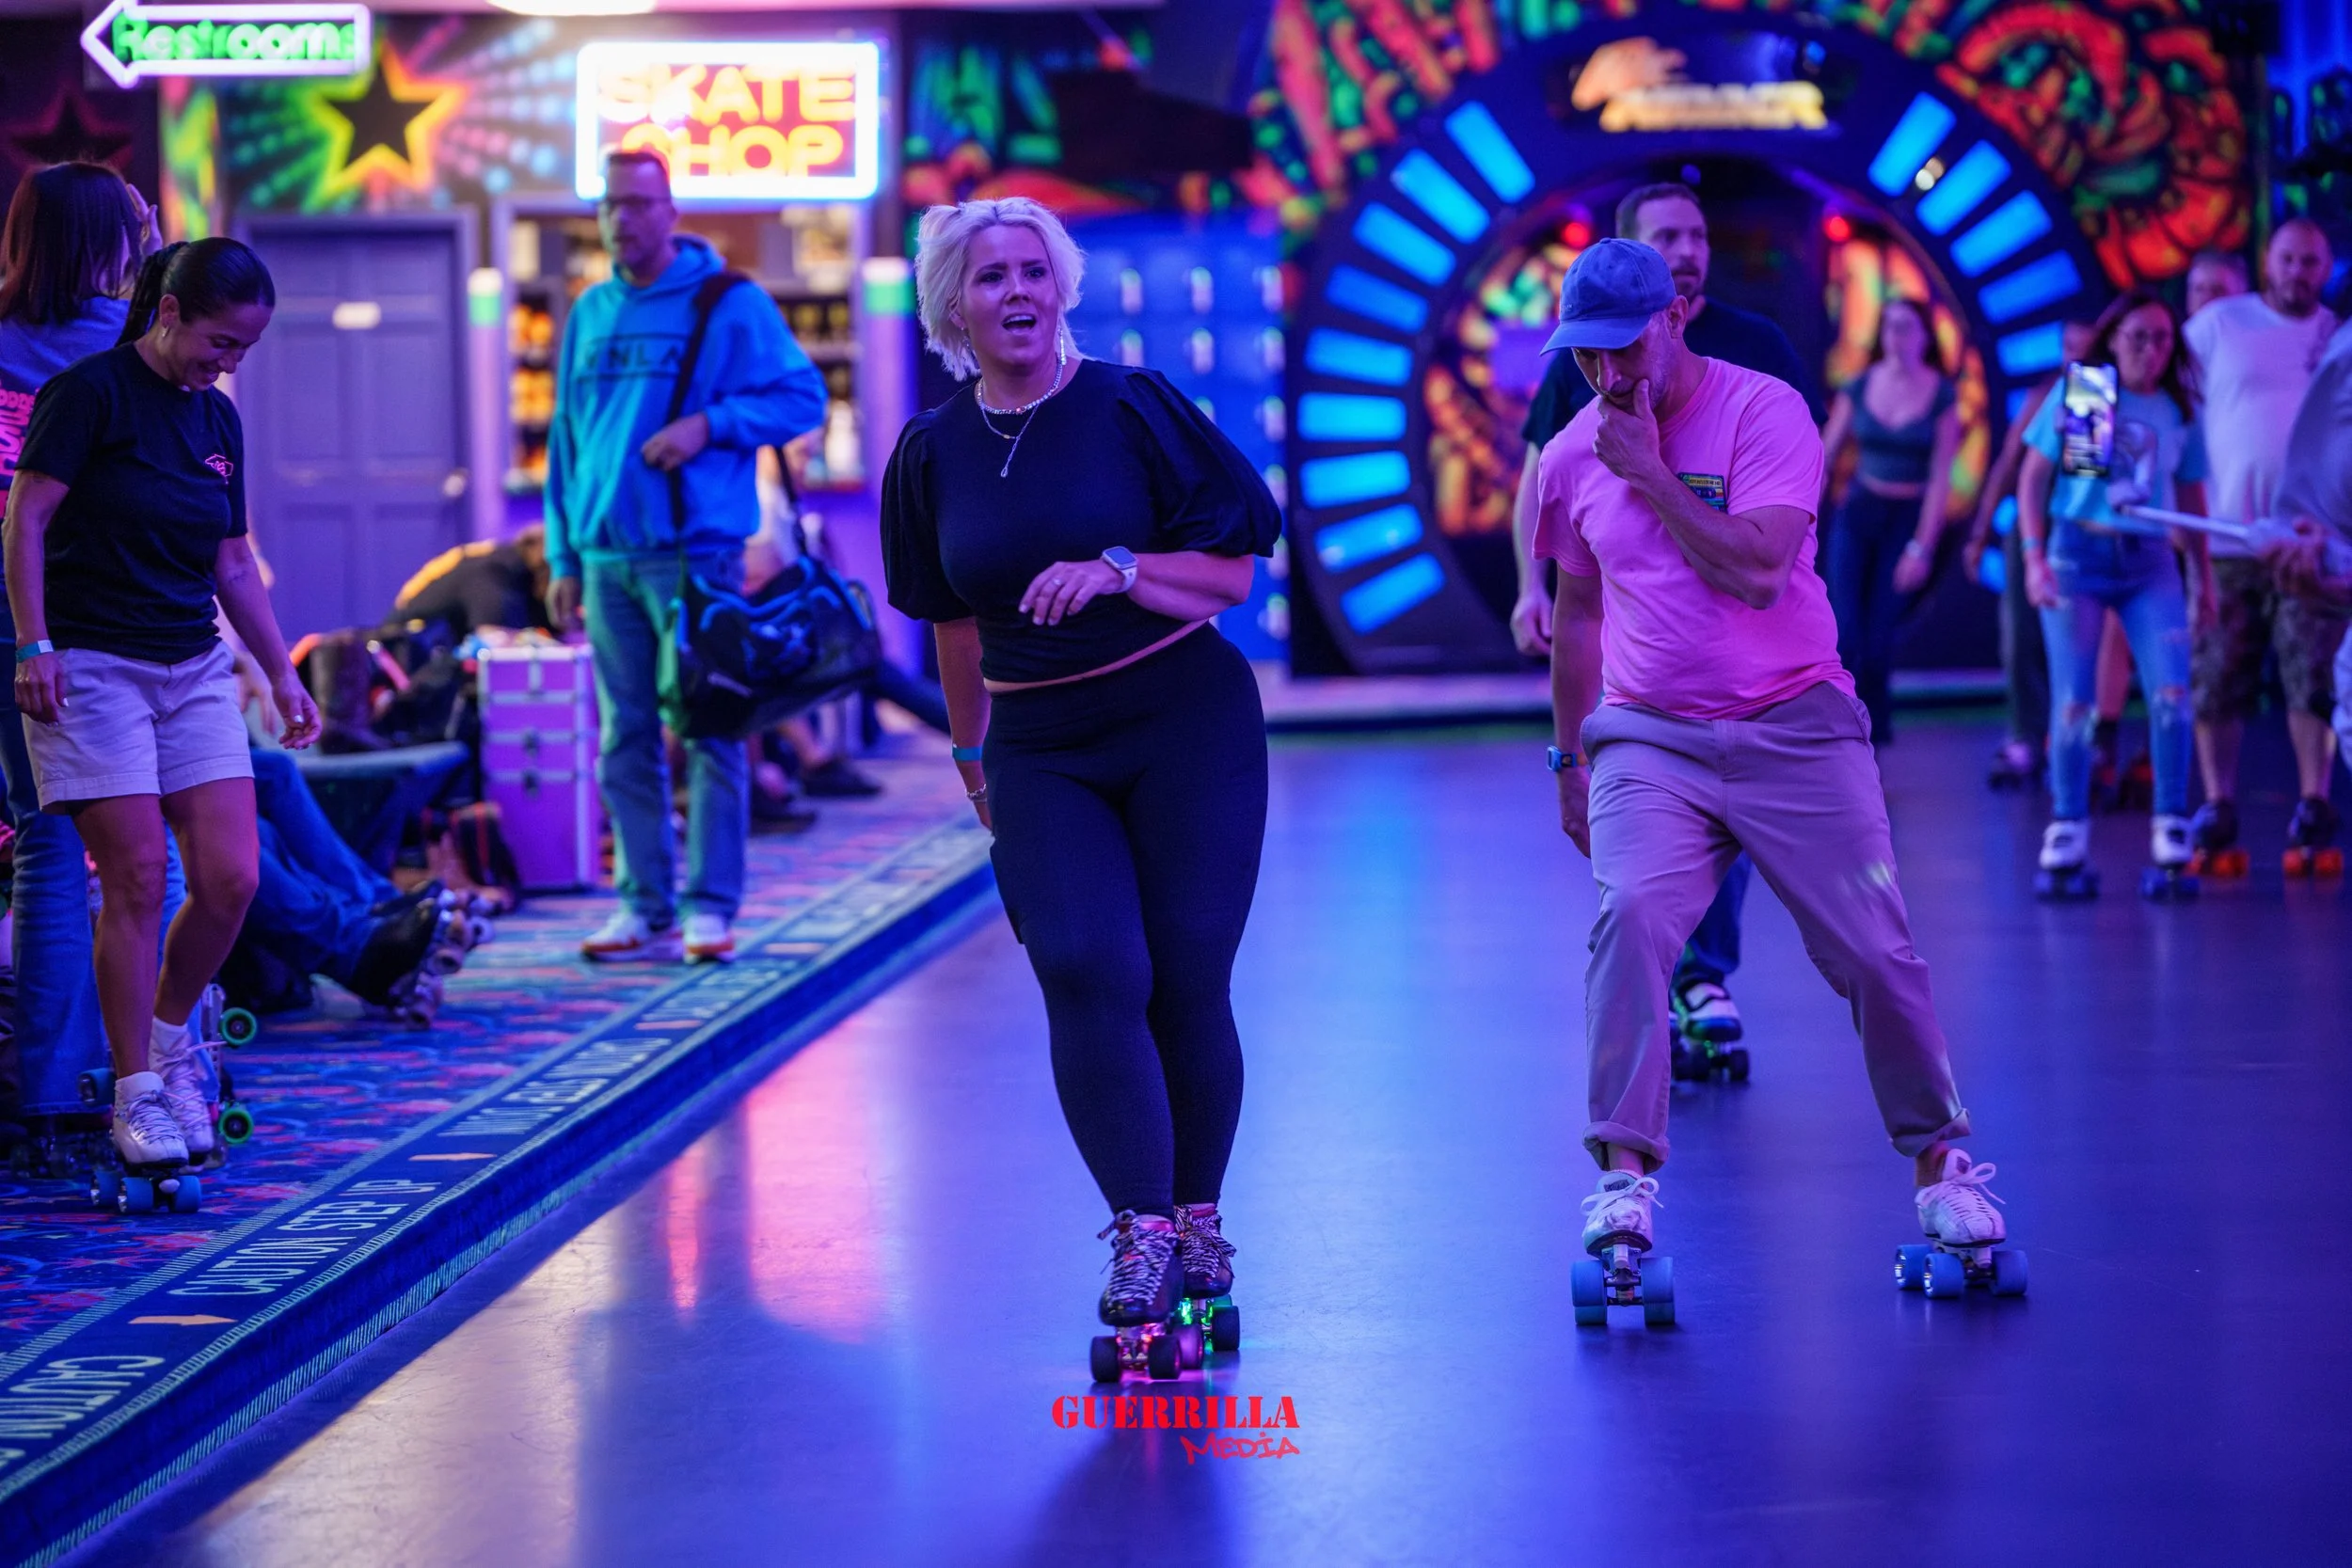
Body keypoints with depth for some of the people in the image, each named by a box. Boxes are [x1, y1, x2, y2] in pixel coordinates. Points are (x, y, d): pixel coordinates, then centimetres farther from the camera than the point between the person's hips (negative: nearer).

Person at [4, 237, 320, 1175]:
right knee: (138, 880, -8)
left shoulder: (217, 420, 13)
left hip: (195, 670, 6)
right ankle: (136, 1092, 4)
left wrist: (282, 672, 20)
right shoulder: (89, 392, -7)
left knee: (232, 878, -4)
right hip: (90, 669, -6)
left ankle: (169, 1034, 21)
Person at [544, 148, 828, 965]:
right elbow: (566, 438, 19)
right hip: (606, 555, 5)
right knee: (626, 739, 5)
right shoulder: (590, 314, 16)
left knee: (705, 731, -4)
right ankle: (645, 910, 8)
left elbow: (802, 397, -1)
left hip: (695, 551, -5)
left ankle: (711, 907, 0)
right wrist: (563, 555, 13)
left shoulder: (731, 305, 0)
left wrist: (711, 422, -14)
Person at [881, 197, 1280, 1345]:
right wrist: (969, 750, 23)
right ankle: (1139, 1237, -11)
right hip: (1039, 753, 2)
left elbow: (1234, 572, -4)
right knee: (1088, 973, -14)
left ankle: (1198, 1222, 14)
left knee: (1186, 981, -3)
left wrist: (1117, 570, -18)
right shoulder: (933, 453, 6)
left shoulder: (1129, 407, -4)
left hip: (1189, 727, -2)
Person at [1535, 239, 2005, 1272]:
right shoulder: (1573, 457, 7)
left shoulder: (1764, 412, -7)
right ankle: (1625, 1175, -21)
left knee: (1873, 951, -4)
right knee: (1629, 914, -23)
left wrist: (1651, 474, -16)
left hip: (1794, 730, -2)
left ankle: (1938, 1158, 16)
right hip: (1647, 739, 2)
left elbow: (1756, 570, -20)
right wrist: (1570, 758, 24)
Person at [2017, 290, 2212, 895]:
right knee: (2074, 704, -2)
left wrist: (2205, 577, 10)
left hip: (2150, 562, 2)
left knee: (2171, 695, -11)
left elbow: (2191, 502, 14)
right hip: (2077, 554, -2)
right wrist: (2034, 556, -8)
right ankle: (2066, 835, 9)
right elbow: (2033, 479, 1)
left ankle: (2170, 835, -2)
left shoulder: (2181, 413, 8)